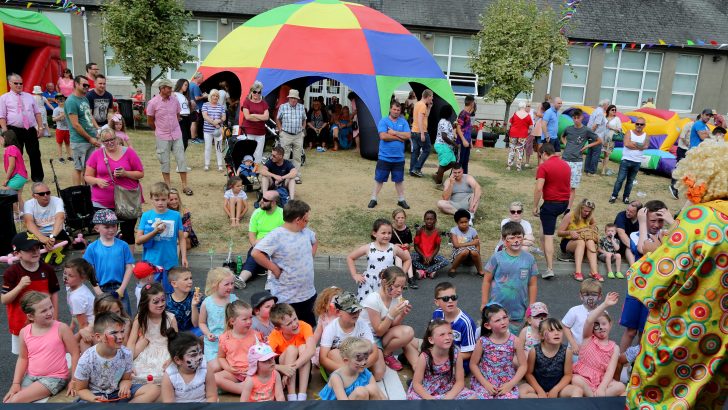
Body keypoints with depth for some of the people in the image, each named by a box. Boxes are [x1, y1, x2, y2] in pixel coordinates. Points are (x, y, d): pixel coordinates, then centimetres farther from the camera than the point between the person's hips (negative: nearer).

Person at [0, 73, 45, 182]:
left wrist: (40, 127, 3)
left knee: (35, 154, 1)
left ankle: (37, 177, 11)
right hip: (14, 131, -2)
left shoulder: (29, 96, 14)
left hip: (31, 130, 2)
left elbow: (37, 113, 13)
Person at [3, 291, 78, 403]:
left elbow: (75, 354, -10)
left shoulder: (61, 328, -15)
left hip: (54, 377, -5)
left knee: (14, 401, -19)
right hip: (30, 376, 5)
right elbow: (23, 358, 10)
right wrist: (16, 383, 1)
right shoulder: (24, 332, -2)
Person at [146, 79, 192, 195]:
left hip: (176, 135, 3)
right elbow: (150, 121, 0)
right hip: (162, 137, -2)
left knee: (181, 159, 1)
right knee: (164, 161, 6)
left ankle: (184, 186, 8)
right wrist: (159, 130, 10)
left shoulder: (175, 100, 0)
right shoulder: (153, 102, -9)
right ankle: (167, 185, 18)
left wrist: (172, 126, 13)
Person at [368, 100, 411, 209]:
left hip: (399, 157, 2)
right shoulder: (383, 121, -4)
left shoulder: (403, 122, 5)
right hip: (384, 157, -2)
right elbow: (383, 136, -17)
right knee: (379, 179, 6)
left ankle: (401, 200, 25)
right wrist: (399, 138, -11)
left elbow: (408, 136, -7)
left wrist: (394, 132, -13)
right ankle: (373, 199, 17)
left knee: (399, 179, 14)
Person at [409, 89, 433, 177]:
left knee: (415, 151, 10)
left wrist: (429, 107, 15)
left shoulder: (417, 104, 15)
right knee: (426, 150, 0)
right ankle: (417, 168, -4)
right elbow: (420, 120, -22)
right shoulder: (423, 105, -14)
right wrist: (422, 134, -25)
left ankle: (412, 170, 10)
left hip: (414, 132, 9)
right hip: (421, 132, -9)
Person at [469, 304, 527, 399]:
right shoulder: (483, 341, -11)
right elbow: (473, 364, -3)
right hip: (484, 382, 0)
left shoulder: (514, 341, -9)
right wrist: (485, 384, -11)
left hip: (507, 384, 0)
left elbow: (523, 365, -4)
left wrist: (510, 384, -12)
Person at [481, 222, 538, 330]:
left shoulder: (529, 259, -3)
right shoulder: (497, 258, -8)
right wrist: (484, 304, -1)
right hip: (497, 309, -1)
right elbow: (487, 281, -2)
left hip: (518, 311, 1)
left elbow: (532, 285, 3)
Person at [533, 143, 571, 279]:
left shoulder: (544, 167, -14)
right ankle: (544, 248, 41)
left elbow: (538, 188, -21)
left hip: (551, 203, -7)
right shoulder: (566, 165, 9)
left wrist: (535, 206, -12)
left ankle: (549, 269, -5)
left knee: (548, 236, -3)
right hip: (565, 203, 8)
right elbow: (567, 184, 18)